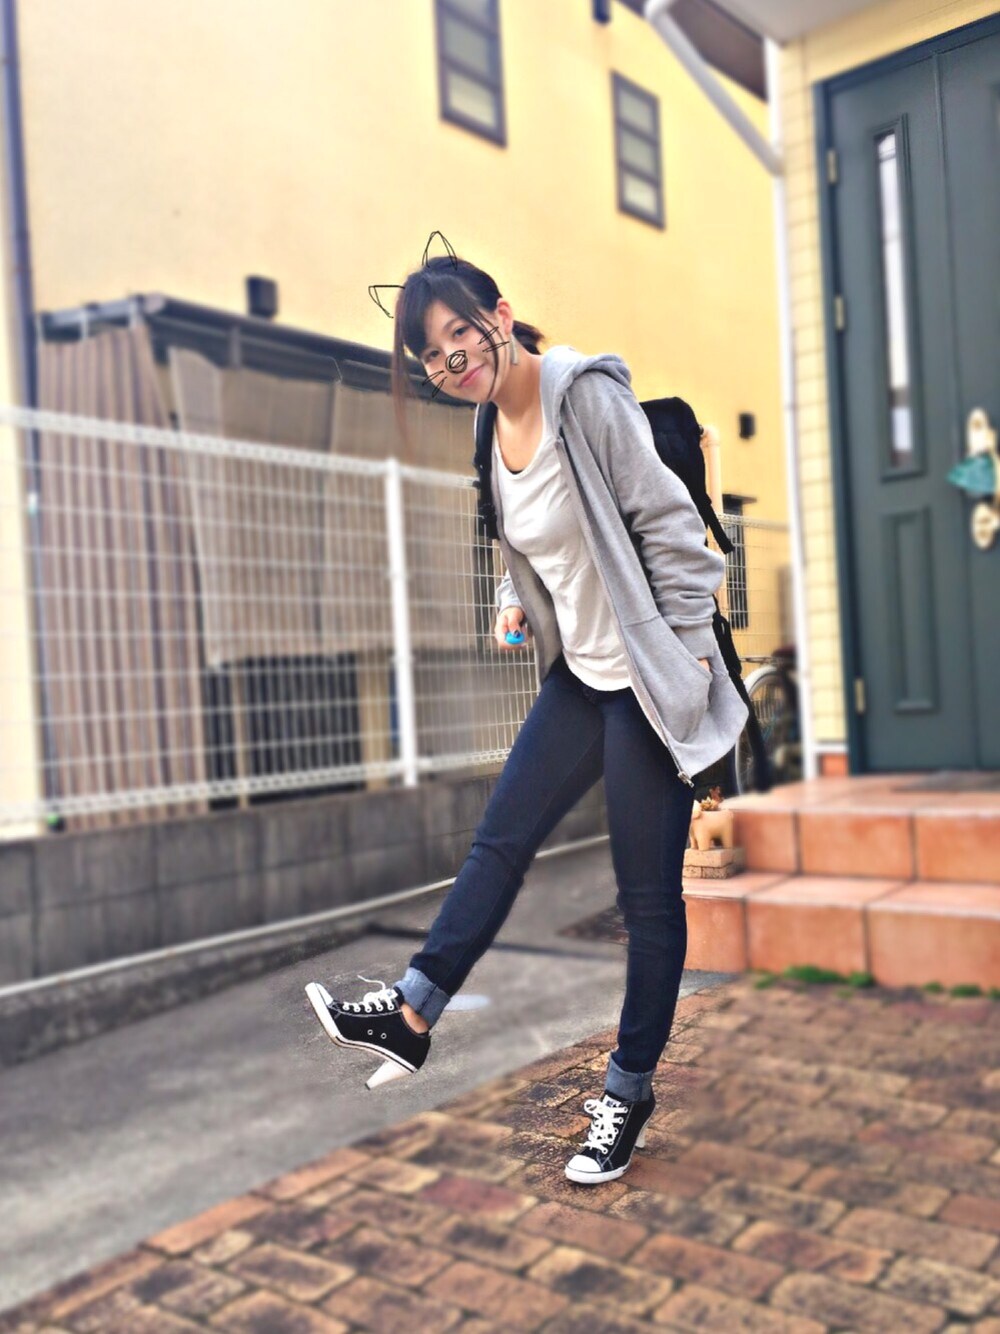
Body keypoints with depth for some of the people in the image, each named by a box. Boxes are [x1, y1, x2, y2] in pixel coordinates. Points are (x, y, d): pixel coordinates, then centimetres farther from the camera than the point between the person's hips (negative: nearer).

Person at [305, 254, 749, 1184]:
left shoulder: (587, 398, -15)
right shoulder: (490, 426, 8)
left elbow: (667, 525, -14)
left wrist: (690, 652, -14)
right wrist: (514, 606, 4)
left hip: (647, 677, -7)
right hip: (579, 676, 8)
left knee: (648, 892, 2)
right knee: (500, 838, 10)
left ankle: (628, 1093, 17)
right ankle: (411, 1013, 20)